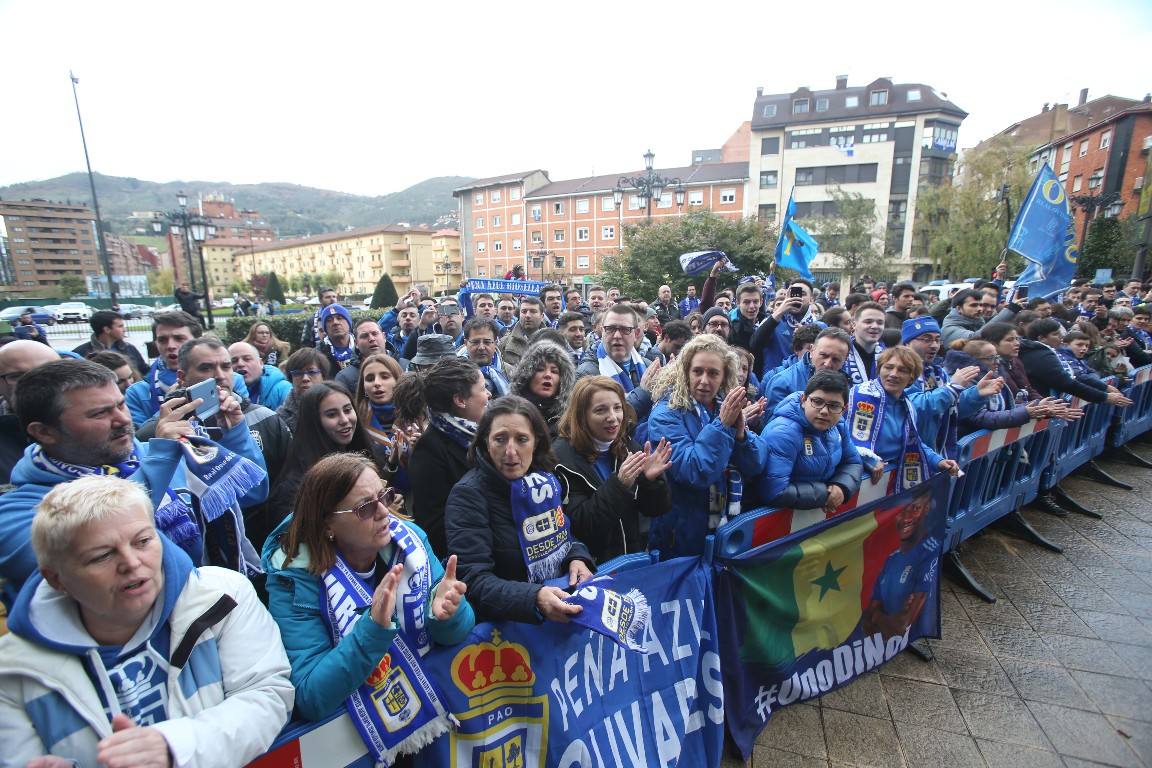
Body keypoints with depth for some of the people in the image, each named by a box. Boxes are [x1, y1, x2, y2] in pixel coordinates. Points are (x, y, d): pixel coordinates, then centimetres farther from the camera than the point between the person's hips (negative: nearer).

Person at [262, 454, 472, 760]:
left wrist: (447, 612, -31)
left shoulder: (408, 539, -12)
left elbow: (455, 633, -9)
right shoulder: (294, 579, -19)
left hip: (427, 691, 4)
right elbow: (310, 698, -21)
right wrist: (373, 628, -35)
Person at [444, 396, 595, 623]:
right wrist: (535, 599, -34)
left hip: (565, 602, 4)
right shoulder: (467, 495, -14)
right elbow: (473, 581, -20)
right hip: (508, 623, -4)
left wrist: (578, 559, -5)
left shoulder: (545, 478, 3)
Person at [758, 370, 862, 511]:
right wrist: (825, 493, -20)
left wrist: (842, 487, -9)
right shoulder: (783, 432, -27)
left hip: (822, 511, 7)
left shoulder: (838, 425, -1)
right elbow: (774, 493, -33)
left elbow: (852, 462, 13)